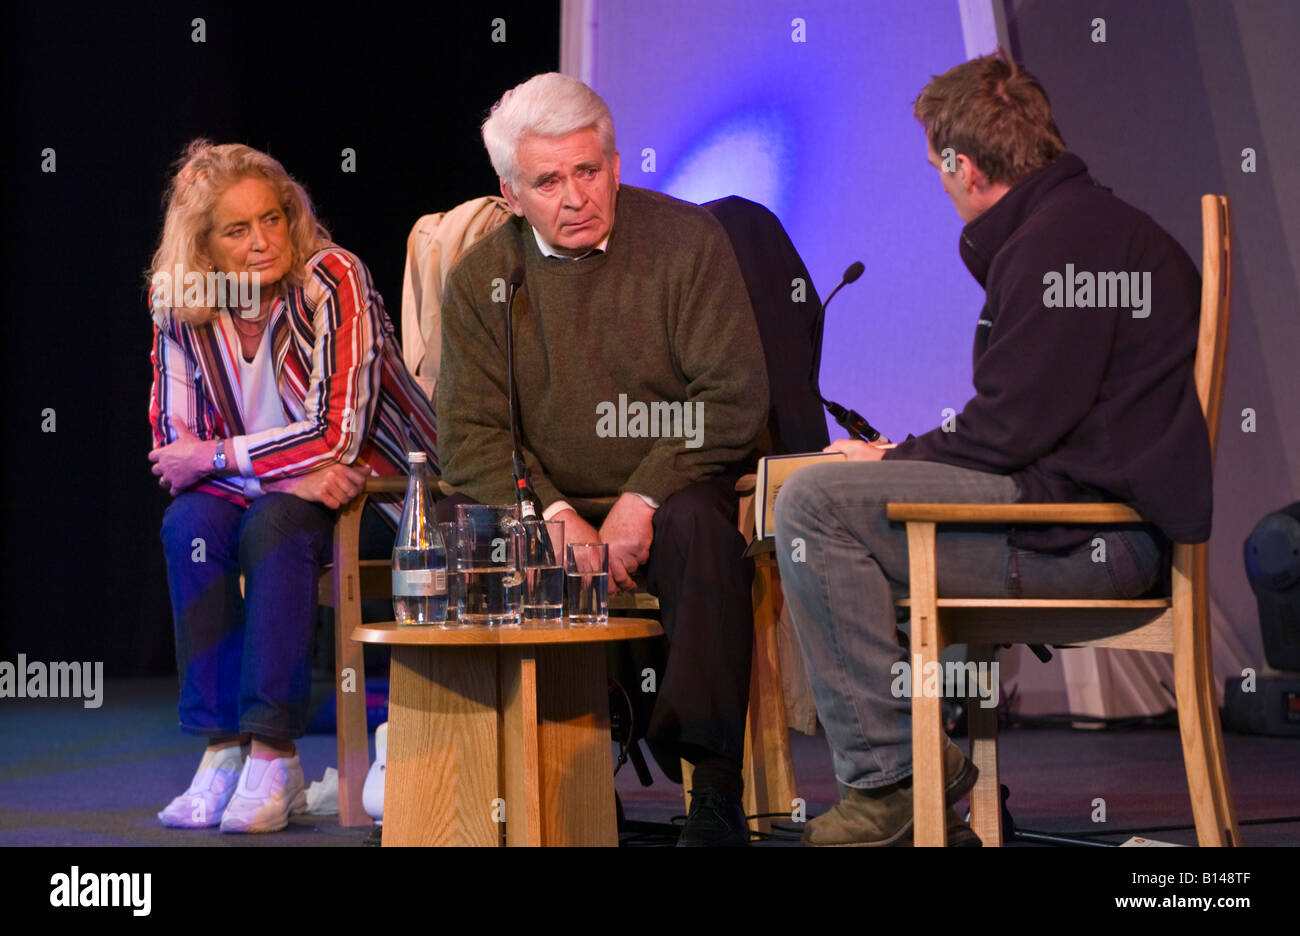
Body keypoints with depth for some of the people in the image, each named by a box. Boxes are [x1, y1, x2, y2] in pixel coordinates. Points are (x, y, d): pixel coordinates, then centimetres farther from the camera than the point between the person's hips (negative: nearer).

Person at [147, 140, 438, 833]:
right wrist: (290, 467, -20)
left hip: (377, 485, -5)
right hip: (259, 488, 5)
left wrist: (213, 456, -17)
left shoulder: (335, 281, -18)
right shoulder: (179, 312, -3)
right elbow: (174, 448, -4)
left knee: (274, 526, -32)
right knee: (189, 527, -25)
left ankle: (273, 755, -31)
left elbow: (336, 434, -23)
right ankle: (224, 748, -24)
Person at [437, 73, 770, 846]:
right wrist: (557, 518, -18)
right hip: (541, 503, 2)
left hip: (668, 495, -2)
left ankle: (717, 795, -32)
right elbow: (469, 434, -1)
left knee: (701, 528, -35)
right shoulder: (482, 280, 5)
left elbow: (733, 397, -8)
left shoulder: (686, 240, -2)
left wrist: (640, 502, -19)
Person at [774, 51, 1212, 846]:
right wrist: (904, 457, 20)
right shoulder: (1090, 223, 21)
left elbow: (1012, 430, -19)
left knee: (815, 504, -17)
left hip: (1092, 533, -11)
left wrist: (894, 461, -3)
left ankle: (893, 775, -12)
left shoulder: (1061, 239, -14)